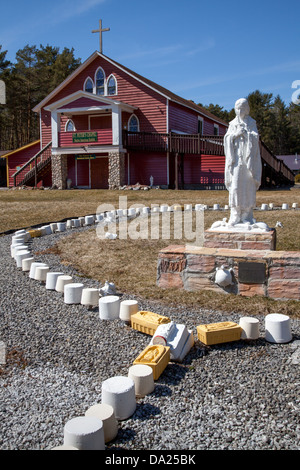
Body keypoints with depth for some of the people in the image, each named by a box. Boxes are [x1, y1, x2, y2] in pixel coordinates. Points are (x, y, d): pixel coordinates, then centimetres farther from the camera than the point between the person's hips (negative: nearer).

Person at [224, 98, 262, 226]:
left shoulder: (251, 123, 9)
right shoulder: (233, 124, 15)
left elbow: (255, 138, -4)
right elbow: (227, 138, 2)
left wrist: (245, 133, -16)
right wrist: (235, 134, -14)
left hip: (248, 158, -1)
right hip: (236, 158, 1)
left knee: (249, 187, -4)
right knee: (235, 186, -6)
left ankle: (247, 216, 1)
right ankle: (235, 216, -3)